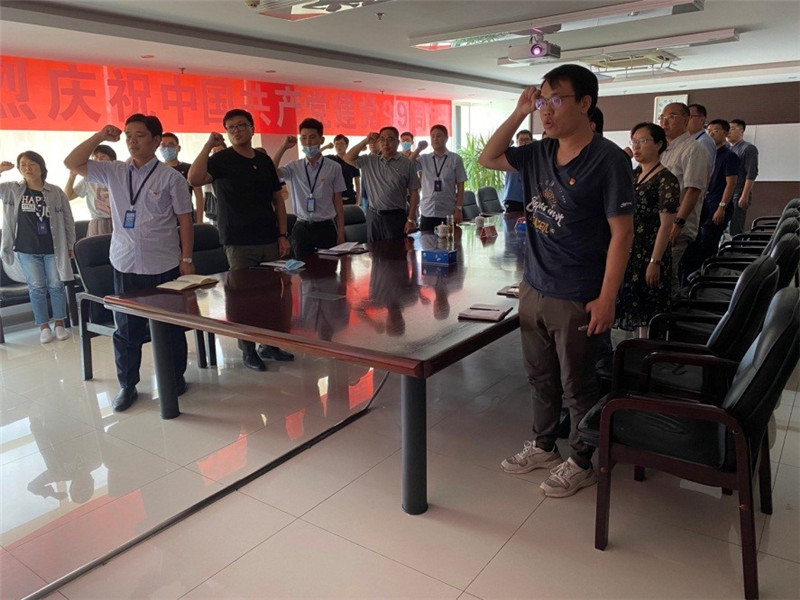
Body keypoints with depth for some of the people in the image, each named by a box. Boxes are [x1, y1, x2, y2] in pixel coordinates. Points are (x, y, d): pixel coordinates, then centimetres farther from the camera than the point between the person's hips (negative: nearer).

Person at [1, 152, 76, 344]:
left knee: (56, 286, 6)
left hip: (53, 249, -1)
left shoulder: (56, 192, -2)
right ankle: (44, 327, 14)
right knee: (36, 288, 5)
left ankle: (59, 324, 18)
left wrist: (69, 245, 6)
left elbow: (68, 220, 4)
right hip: (26, 250, 1)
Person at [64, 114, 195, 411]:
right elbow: (72, 163, 5)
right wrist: (99, 137, -4)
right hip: (125, 264, 3)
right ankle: (127, 385, 22)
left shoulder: (171, 177, -4)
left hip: (164, 265, -3)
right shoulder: (113, 172, 6)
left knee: (170, 326, 9)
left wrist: (186, 259, -6)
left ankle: (175, 378, 25)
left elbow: (185, 220, -3)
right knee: (127, 328, 9)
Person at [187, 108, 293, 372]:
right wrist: (209, 145, -21)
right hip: (239, 242, -4)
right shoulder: (222, 159, -3)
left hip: (269, 240, 5)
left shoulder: (264, 160, 11)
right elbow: (194, 179, -22)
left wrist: (283, 234, 6)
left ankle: (270, 344, 24)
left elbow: (278, 199, 13)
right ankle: (248, 350, 15)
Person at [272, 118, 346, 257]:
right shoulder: (294, 167, 4)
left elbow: (338, 202, 1)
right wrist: (283, 147, -11)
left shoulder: (333, 167, -2)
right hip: (301, 228, 2)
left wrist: (341, 232, -1)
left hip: (326, 227, -1)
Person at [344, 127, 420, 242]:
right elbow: (348, 158, 11)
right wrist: (365, 141, 4)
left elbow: (413, 193, -1)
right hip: (373, 216, 3)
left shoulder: (407, 164, -1)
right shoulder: (370, 161, 10)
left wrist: (411, 220, -6)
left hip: (396, 217, -3)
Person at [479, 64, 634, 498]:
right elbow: (488, 158, 16)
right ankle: (543, 446, 40)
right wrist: (518, 113, 2)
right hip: (533, 290, 7)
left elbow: (621, 232, -14)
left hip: (577, 299, -6)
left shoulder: (607, 159, -13)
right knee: (540, 377, 20)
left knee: (577, 386, 9)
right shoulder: (540, 154, 5)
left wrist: (606, 298, -17)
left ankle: (580, 464, 29)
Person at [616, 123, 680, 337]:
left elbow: (666, 225, -14)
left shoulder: (666, 180, -10)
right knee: (633, 306, 12)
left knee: (647, 311, 0)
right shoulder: (633, 175, 11)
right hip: (629, 252, 7)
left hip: (649, 254, -7)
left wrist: (655, 262, -19)